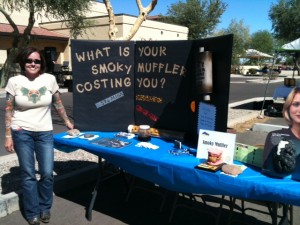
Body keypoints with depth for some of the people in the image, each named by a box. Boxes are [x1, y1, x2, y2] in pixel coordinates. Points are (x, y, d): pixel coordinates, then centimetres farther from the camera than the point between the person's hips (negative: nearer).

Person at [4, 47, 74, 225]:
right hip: (22, 133, -1)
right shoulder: (14, 81, -4)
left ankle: (45, 208, 25)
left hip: (45, 132, 1)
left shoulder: (49, 79, -2)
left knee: (47, 173, 0)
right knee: (28, 175, 5)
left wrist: (67, 121, 15)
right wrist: (8, 136, -4)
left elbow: (58, 103, 11)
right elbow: (9, 110, -1)